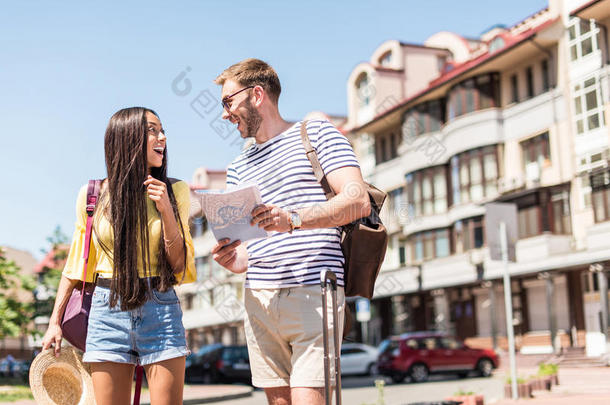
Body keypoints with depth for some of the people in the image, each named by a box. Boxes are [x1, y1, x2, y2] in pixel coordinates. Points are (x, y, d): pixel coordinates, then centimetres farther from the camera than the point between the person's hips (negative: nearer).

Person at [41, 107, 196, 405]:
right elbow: (74, 265, 12)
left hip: (161, 309, 0)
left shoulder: (175, 192, 3)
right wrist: (55, 322, 8)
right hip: (108, 310, 0)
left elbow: (180, 264, 1)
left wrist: (165, 210, -11)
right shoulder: (92, 196, 3)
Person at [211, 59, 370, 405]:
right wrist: (233, 259, -1)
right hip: (259, 298, 6)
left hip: (314, 293, -5)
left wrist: (294, 219, -22)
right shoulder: (239, 167, 24)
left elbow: (359, 201, -8)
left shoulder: (317, 134, 6)